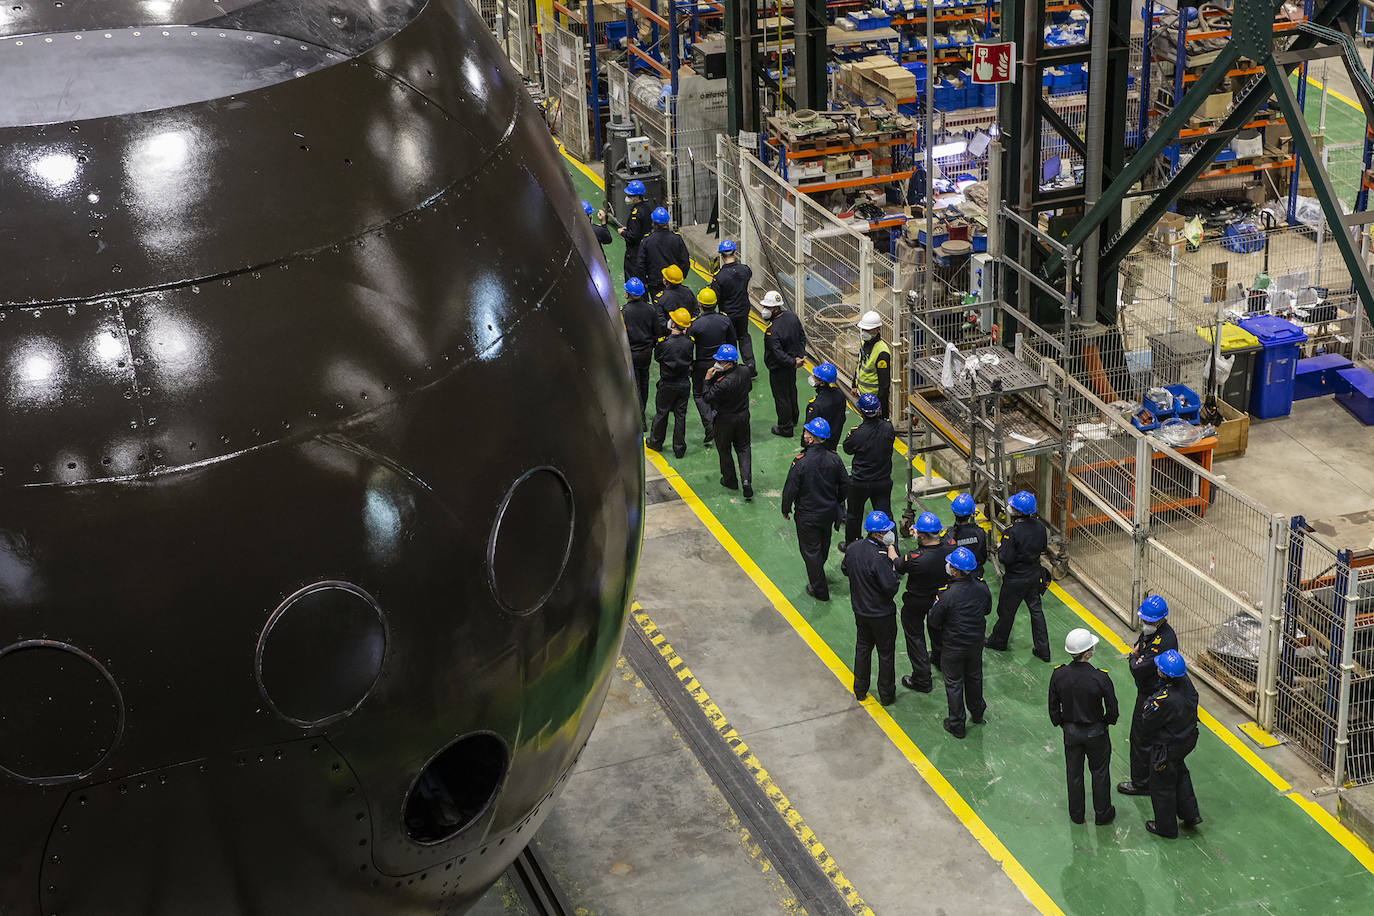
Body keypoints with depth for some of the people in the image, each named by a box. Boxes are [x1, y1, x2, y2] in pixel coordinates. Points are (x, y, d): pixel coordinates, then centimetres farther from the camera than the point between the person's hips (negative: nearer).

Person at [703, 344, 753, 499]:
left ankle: (730, 480, 32)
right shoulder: (745, 372, -11)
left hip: (726, 419, -6)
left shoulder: (724, 383, -33)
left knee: (724, 450, 17)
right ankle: (746, 480, 4)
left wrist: (708, 380, -18)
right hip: (743, 416, 6)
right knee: (743, 448, 18)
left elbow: (708, 398, -24)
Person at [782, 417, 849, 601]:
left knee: (811, 550, 11)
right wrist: (836, 503, 19)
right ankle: (817, 574, 51)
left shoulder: (800, 462, -27)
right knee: (823, 545, 26)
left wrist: (786, 509, -1)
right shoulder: (834, 459, -12)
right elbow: (845, 485, 0)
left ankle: (820, 590, 20)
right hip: (829, 513, 5)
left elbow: (790, 489, -20)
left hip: (807, 515, -5)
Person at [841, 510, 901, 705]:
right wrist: (894, 562, -19)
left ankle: (860, 691, 37)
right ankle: (886, 694, 26)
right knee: (886, 653, 12)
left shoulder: (853, 548, -8)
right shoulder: (879, 558, -32)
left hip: (860, 610, 7)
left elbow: (845, 569, 10)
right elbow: (891, 588, -27)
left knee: (862, 647, 24)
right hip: (882, 614, -7)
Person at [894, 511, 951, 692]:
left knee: (915, 636, 15)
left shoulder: (915, 558, -39)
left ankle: (922, 680, 23)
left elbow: (897, 567, -18)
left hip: (916, 604, -5)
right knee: (937, 629, 31)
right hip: (941, 597, 5)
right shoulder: (949, 550, -25)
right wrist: (919, 539, 6)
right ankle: (939, 658, 56)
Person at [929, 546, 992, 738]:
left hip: (954, 646, -5)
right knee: (974, 677, 26)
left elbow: (934, 623, -18)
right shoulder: (981, 587, -16)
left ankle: (956, 725, 26)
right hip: (976, 642, 5)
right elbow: (987, 609, 4)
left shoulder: (947, 594, -31)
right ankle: (977, 713, 47)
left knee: (954, 683, 14)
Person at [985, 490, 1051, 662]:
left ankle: (998, 641, 38)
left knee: (1006, 611, 16)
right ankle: (1043, 649, 21)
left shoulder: (1012, 532, -30)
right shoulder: (1039, 525, -9)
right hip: (1035, 575, 6)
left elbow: (1006, 558, -26)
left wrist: (1000, 548, -8)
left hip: (1015, 580, -6)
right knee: (1036, 609, 17)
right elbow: (1043, 546, 6)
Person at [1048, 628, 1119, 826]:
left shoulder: (1058, 675, -20)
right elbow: (1113, 710, -16)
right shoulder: (1100, 678, -28)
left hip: (1071, 733, 2)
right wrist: (1106, 723, 6)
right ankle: (1102, 814, 36)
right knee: (1099, 772, 21)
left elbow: (1053, 708, -7)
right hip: (1096, 733, -2)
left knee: (1074, 773, 22)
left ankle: (1076, 814, 39)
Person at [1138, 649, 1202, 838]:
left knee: (1162, 787, 16)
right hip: (1187, 741, 7)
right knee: (1180, 773, 33)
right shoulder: (1187, 683, -18)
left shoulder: (1165, 700, -39)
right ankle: (1190, 814, 45)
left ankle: (1166, 828, 34)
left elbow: (1147, 723, -24)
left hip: (1167, 748, -7)